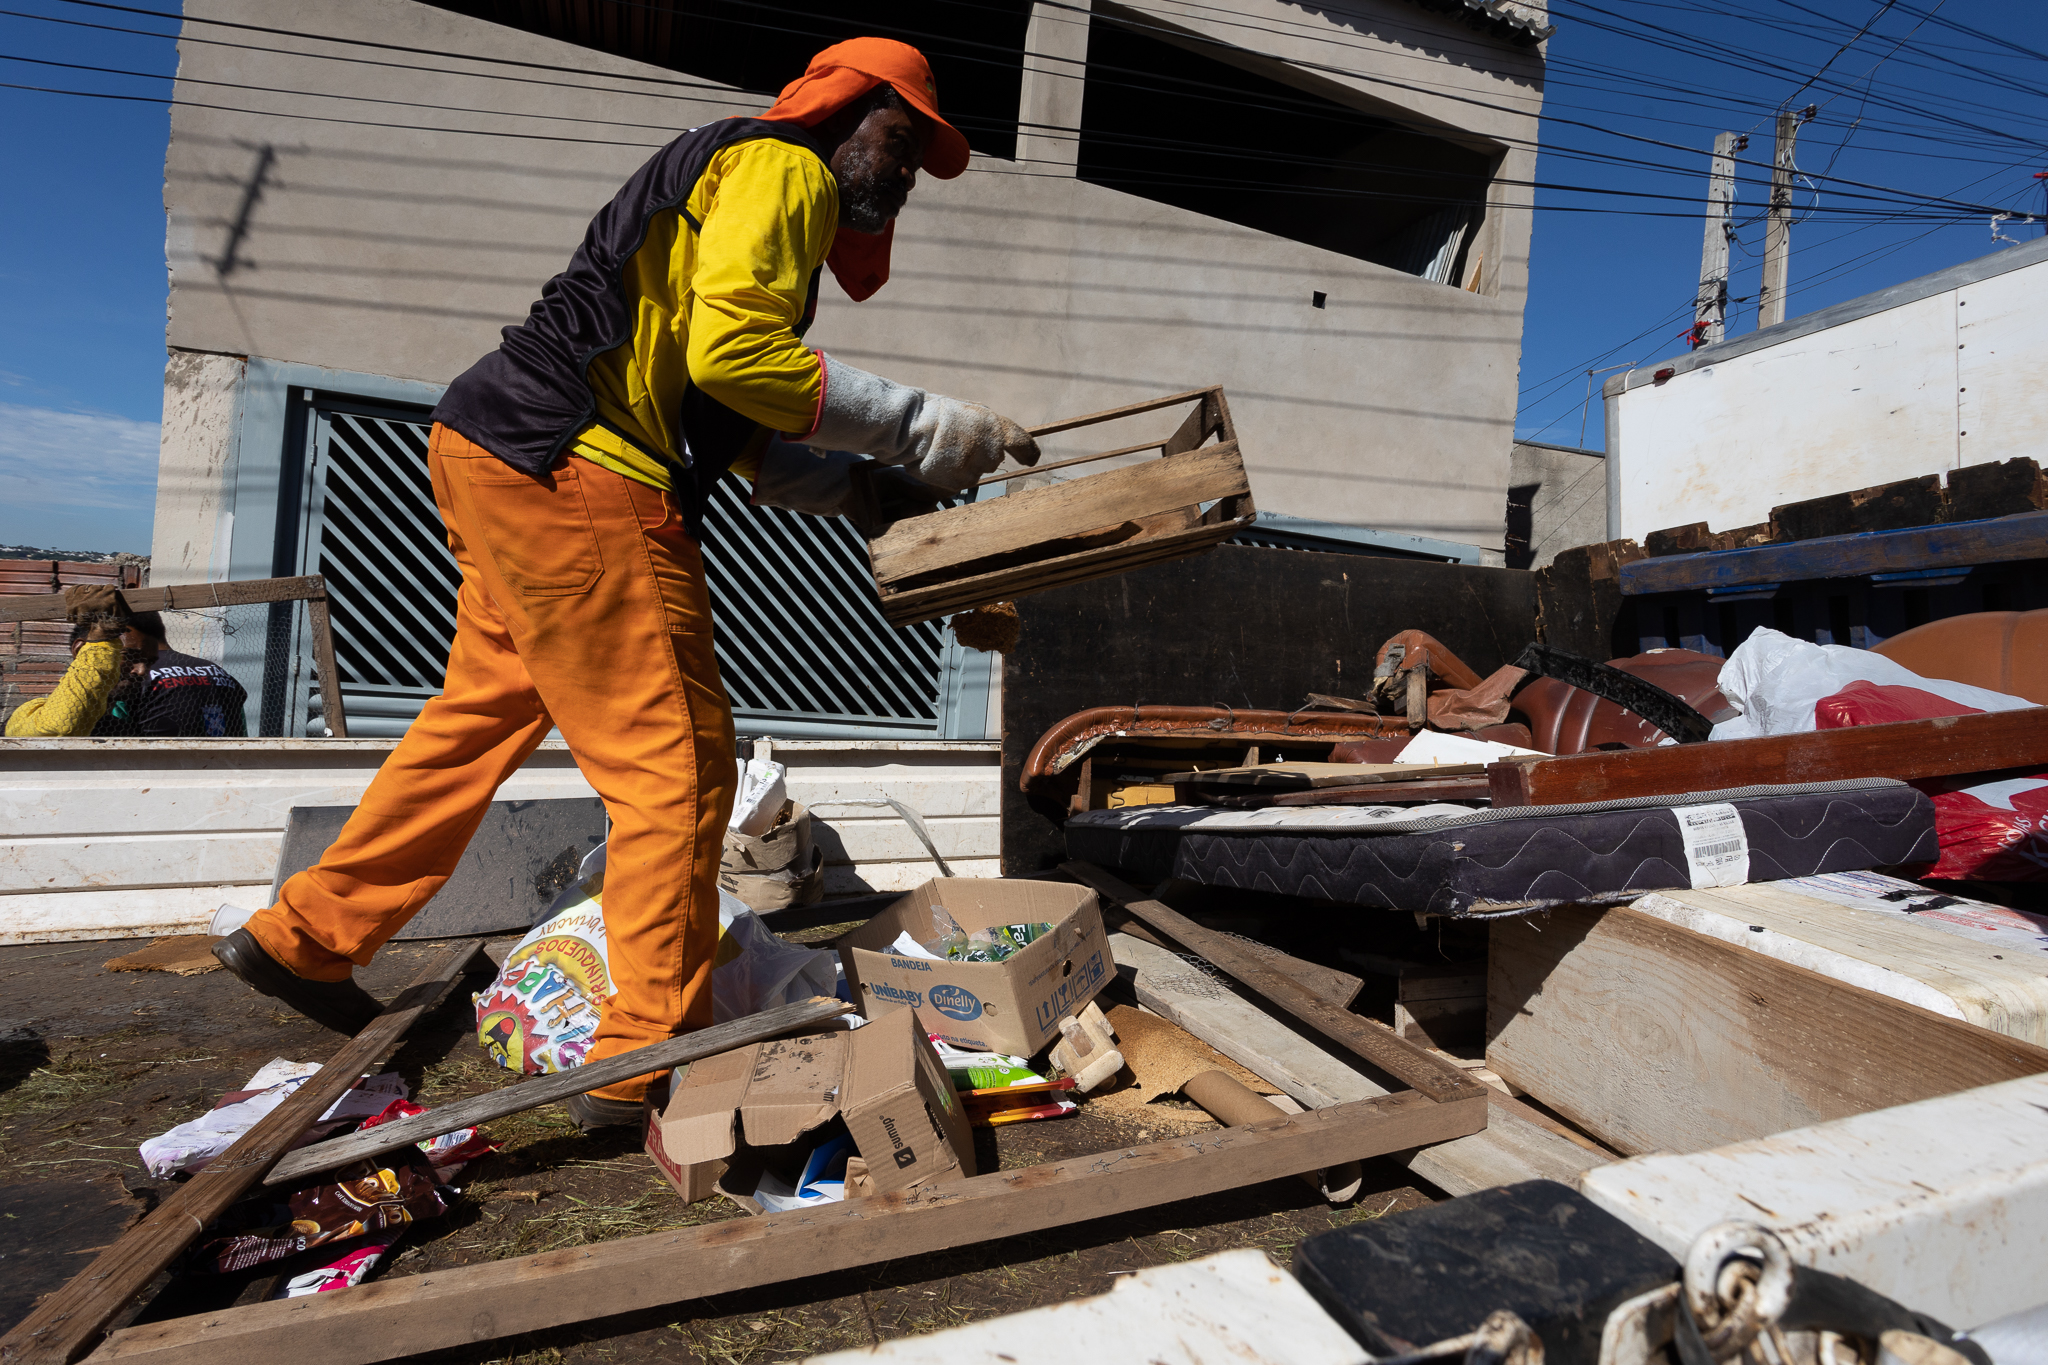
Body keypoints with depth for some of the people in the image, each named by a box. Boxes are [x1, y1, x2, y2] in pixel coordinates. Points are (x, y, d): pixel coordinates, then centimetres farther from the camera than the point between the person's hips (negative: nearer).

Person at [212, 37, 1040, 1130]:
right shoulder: (782, 167, -1)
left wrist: (885, 488, 11)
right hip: (569, 474, -11)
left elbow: (750, 445, 22)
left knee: (479, 719, 19)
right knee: (675, 762, -7)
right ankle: (647, 1061, 1)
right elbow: (732, 351, -20)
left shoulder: (761, 201, 28)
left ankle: (304, 937, 34)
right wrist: (926, 427, -14)